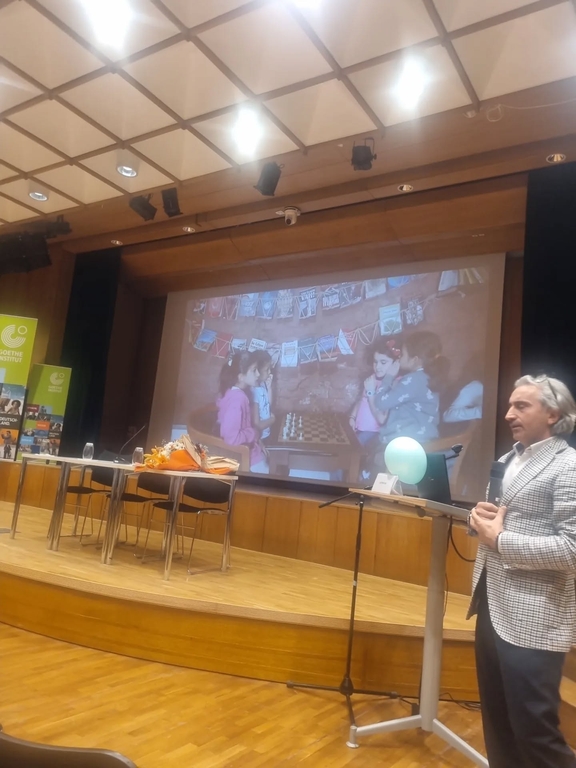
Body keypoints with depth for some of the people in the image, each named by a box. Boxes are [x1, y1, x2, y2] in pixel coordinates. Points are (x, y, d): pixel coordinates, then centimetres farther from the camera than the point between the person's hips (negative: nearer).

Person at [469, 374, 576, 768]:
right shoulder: (509, 459, 14)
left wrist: (500, 540, -18)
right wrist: (482, 517, -1)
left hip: (532, 618, -8)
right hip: (493, 605, 8)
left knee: (534, 728, 2)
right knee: (497, 718, 20)